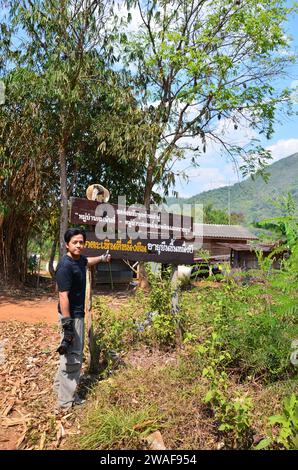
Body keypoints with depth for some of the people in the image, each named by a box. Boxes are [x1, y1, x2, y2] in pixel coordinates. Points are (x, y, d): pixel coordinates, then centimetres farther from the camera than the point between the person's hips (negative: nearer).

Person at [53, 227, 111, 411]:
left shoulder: (79, 259, 3)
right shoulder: (65, 266, -24)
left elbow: (87, 262, 30)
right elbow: (63, 296, -25)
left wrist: (102, 258, 45)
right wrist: (67, 324, -25)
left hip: (78, 313, 10)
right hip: (71, 315, -10)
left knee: (76, 350, 23)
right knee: (73, 356, -1)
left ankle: (60, 384, 41)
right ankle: (67, 401, 12)